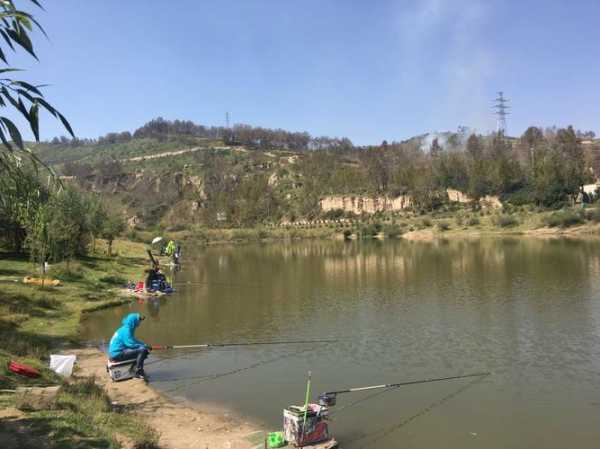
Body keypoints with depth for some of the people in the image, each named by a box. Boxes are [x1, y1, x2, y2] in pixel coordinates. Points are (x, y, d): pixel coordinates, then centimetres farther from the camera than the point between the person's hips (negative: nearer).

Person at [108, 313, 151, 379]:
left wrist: (144, 345, 5)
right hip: (117, 354, -10)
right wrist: (144, 346, -14)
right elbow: (131, 344, -25)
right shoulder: (126, 330, -18)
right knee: (142, 350, -22)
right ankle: (138, 373, -15)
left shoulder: (127, 329, 12)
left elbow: (133, 341, 21)